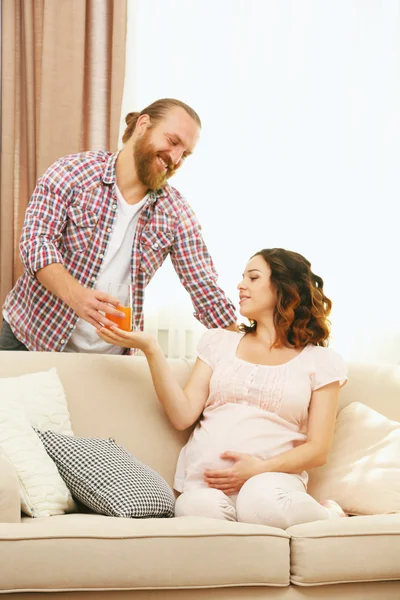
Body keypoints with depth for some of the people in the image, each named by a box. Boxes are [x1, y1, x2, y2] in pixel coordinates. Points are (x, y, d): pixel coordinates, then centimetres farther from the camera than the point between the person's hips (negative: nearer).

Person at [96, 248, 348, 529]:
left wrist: (259, 468, -13)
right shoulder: (219, 342, 20)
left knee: (262, 500, -38)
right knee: (200, 508, -39)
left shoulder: (321, 361, 12)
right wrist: (150, 348, 0)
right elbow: (183, 416, 8)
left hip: (273, 477, 1)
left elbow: (318, 450, 4)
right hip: (205, 478, 0)